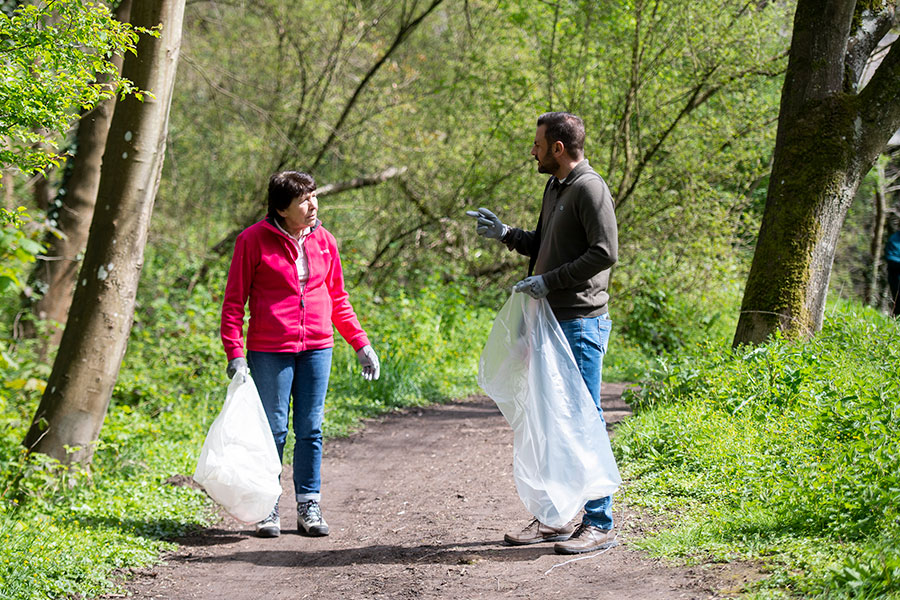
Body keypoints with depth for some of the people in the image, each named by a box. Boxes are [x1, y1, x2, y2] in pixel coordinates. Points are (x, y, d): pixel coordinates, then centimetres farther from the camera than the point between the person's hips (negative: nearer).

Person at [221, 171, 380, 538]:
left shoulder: (323, 240, 8)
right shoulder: (254, 240, -6)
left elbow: (337, 298, 17)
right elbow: (234, 300, -4)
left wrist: (361, 344, 13)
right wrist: (234, 353, -11)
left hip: (317, 348, 4)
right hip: (269, 350, -4)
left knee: (311, 428, 6)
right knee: (273, 429, 1)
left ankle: (309, 507, 14)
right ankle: (267, 509, 12)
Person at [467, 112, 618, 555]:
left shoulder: (589, 189, -12)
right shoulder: (554, 188, 17)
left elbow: (605, 252, -20)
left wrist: (549, 281, -18)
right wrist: (506, 235, 13)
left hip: (581, 323, -10)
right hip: (552, 320, 10)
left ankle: (599, 523, -3)